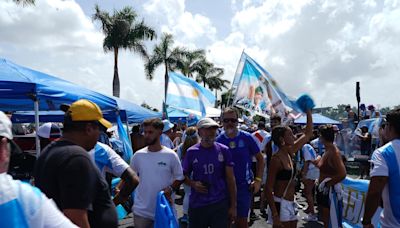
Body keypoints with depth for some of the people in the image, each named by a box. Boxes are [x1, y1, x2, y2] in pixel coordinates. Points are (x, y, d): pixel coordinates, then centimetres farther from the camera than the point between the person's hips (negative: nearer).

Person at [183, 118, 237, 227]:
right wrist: (193, 184, -12)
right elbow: (185, 175, 9)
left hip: (220, 203, -1)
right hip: (197, 204, 1)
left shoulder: (223, 150, -3)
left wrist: (233, 206, -2)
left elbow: (230, 179, -1)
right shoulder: (191, 152, -2)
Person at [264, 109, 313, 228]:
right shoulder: (276, 159, -19)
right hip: (280, 204, -8)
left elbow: (308, 134, 12)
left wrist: (308, 112, 8)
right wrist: (275, 215, -22)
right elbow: (268, 189, -19)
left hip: (291, 204, 8)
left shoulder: (289, 153, 4)